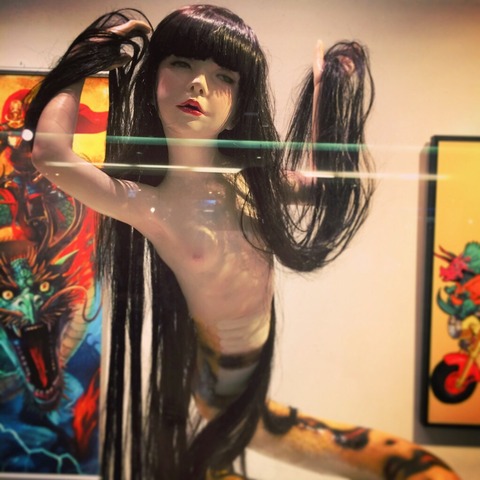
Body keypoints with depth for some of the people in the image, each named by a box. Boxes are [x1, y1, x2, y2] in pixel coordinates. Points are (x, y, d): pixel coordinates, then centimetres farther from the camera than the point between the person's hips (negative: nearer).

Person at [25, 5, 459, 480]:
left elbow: (325, 182, 8)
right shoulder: (147, 204, -22)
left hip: (261, 376, 6)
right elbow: (50, 150, -38)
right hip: (233, 397, -6)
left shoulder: (249, 180, -7)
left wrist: (324, 88, 2)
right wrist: (88, 59, -21)